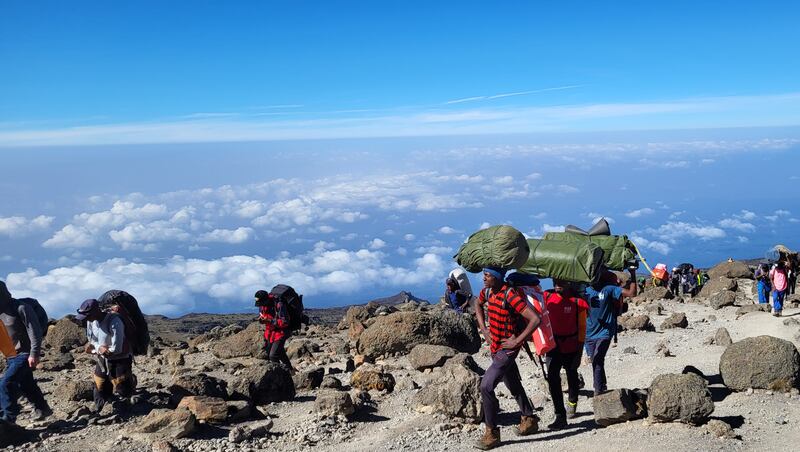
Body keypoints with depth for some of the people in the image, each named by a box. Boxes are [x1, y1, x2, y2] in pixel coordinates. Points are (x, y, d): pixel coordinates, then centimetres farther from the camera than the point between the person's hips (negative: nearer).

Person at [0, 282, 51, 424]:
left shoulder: (21, 308, -16)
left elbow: (35, 331, -18)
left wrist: (34, 353, -22)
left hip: (25, 355, -8)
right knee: (26, 385, 19)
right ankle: (42, 408, 35)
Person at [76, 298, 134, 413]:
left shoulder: (114, 322, -30)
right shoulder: (91, 321, -8)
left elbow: (116, 349, -30)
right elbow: (91, 340, 4)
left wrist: (95, 348, -18)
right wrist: (99, 348, -18)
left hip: (119, 361, -7)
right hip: (102, 361, 7)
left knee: (121, 393, -1)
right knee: (99, 389, 17)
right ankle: (96, 413, 34)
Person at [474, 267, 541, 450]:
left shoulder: (510, 295, -25)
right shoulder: (487, 291, -2)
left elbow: (535, 319, -30)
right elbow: (479, 306, 22)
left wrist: (517, 341, -24)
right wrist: (484, 330, 11)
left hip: (507, 350, -8)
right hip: (495, 347, 8)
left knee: (486, 386, -15)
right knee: (514, 386, 22)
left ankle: (492, 433, -3)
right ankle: (529, 421, 40)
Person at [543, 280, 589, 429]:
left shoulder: (577, 301, -12)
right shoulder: (547, 297, -4)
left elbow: (582, 327, -8)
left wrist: (579, 351, -9)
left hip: (571, 346, -2)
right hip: (553, 345, 2)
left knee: (572, 376, 17)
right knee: (552, 378, -11)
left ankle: (572, 403, 46)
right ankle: (560, 416, -7)